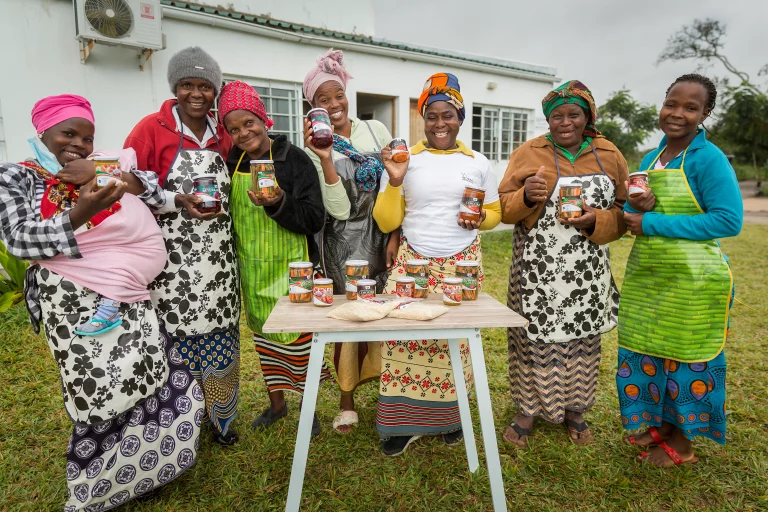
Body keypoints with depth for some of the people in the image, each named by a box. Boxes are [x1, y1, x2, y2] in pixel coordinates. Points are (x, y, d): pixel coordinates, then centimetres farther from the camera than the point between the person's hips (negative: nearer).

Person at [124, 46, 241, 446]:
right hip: (173, 258, -4)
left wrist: (219, 204, 3)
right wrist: (178, 201, -17)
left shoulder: (222, 135, 11)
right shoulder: (152, 128, -2)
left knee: (219, 338, 10)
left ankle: (219, 418, 30)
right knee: (178, 338, 3)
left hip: (217, 257, 4)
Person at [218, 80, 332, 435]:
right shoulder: (232, 164, 7)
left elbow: (315, 220, -15)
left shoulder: (293, 158, -9)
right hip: (251, 271, 5)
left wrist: (280, 203, -28)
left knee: (297, 339, 3)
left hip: (291, 268, -5)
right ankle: (276, 402, 36)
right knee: (264, 339, 16)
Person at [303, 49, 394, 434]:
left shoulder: (375, 129, 3)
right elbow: (339, 208, -15)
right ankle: (347, 401, 25)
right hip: (346, 242, -2)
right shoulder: (317, 147, -4)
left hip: (385, 235, 3)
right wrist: (325, 159, -24)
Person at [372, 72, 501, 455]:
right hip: (412, 263, 0)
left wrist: (481, 218, -8)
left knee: (456, 341, 1)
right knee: (403, 336, -6)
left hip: (462, 265, 1)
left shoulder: (478, 163, 8)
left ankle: (449, 416, 25)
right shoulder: (405, 159, 3)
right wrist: (394, 182, -13)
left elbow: (495, 213, 14)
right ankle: (405, 420, 14)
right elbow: (386, 222, 1)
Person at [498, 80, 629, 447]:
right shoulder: (527, 153, 1)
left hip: (586, 271, 3)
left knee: (581, 339, 12)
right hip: (537, 269, -2)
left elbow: (623, 213, 7)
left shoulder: (610, 156, 7)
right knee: (535, 338, 3)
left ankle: (574, 410, 33)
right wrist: (526, 196, -21)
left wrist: (596, 220, -13)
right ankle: (528, 411, 23)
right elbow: (505, 208, 0)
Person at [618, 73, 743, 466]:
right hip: (645, 275, 7)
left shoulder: (709, 159, -12)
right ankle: (661, 426, 36)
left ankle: (682, 443, 27)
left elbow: (729, 220, -19)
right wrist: (638, 207, -11)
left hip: (691, 279, -7)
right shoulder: (650, 159, 9)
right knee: (649, 353, 16)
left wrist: (652, 223, -21)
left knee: (683, 358, 7)